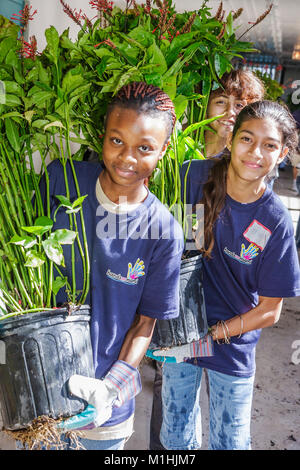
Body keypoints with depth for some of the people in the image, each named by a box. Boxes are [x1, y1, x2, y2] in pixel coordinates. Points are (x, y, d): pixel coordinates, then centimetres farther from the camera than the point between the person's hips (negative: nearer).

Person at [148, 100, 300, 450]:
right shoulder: (194, 177, -16)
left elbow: (269, 310, -9)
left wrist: (209, 337, -16)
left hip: (233, 346, -1)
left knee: (230, 440, 19)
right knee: (175, 437, 21)